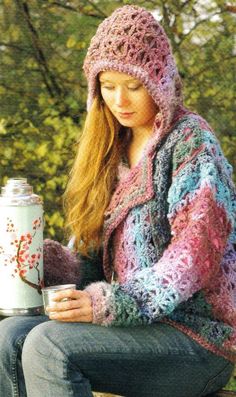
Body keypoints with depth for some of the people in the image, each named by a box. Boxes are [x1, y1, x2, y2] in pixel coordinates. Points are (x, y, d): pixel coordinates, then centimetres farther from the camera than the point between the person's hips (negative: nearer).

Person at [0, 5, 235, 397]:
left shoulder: (189, 138, -4)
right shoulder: (113, 151, 16)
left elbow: (196, 255, -16)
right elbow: (98, 262, 15)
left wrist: (111, 304, -26)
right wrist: (45, 258, -6)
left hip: (200, 336, -7)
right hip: (140, 323, 7)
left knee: (49, 345, -28)